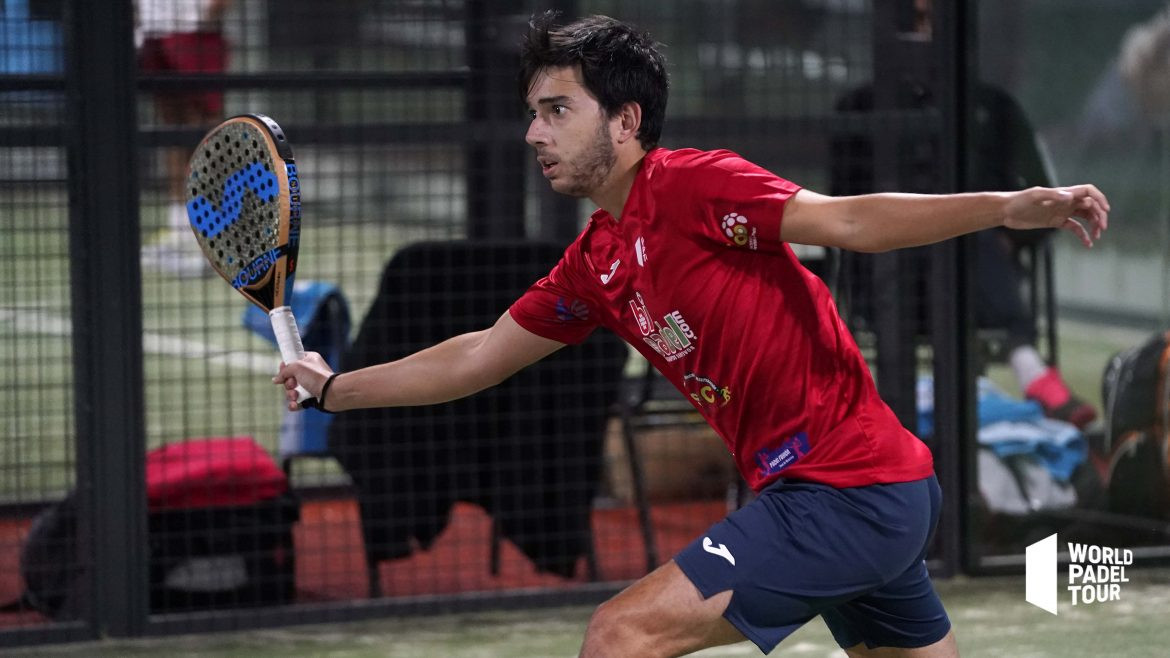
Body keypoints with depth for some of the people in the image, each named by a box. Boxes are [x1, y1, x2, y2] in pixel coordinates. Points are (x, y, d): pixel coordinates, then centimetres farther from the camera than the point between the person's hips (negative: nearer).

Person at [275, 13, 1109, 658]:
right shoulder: (593, 265, 14)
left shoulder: (689, 185, -11)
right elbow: (480, 356, 26)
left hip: (846, 489, -9)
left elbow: (847, 220, -21)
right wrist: (335, 387, 29)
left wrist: (1008, 207, -34)